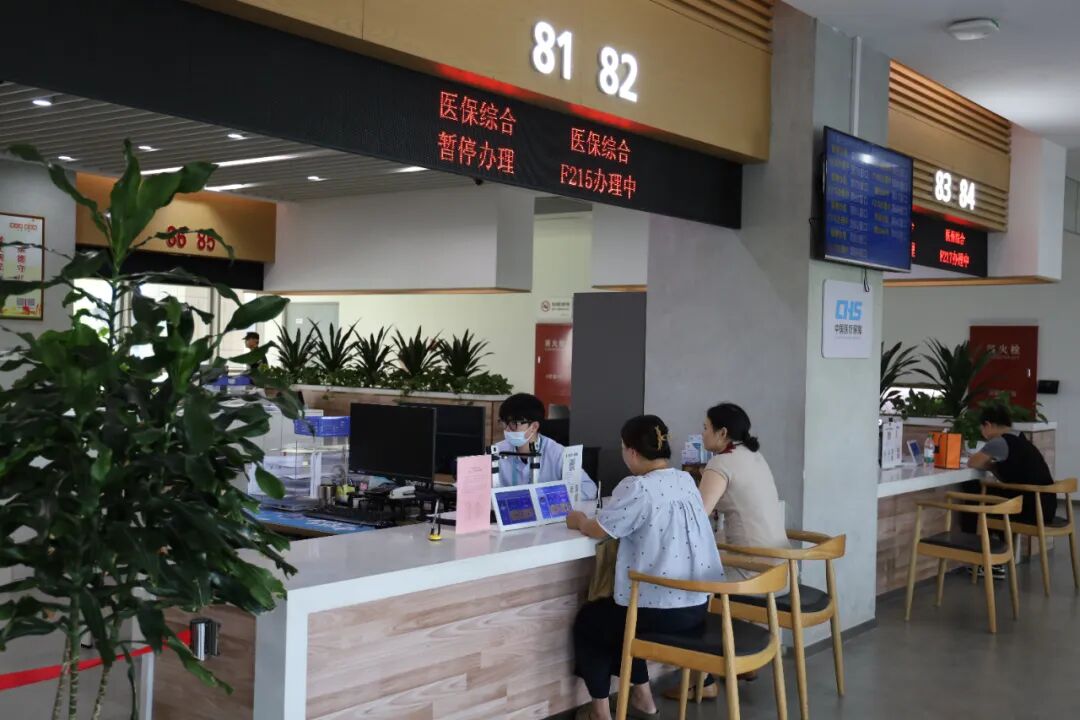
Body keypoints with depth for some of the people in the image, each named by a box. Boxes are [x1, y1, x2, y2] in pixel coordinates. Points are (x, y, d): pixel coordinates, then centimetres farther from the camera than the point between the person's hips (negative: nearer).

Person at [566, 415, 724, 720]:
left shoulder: (637, 488, -18)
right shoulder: (687, 481, 6)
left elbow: (599, 530, -9)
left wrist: (579, 521, 14)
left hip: (661, 612, -7)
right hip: (698, 606, 8)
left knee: (587, 620, 20)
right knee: (614, 615, 32)